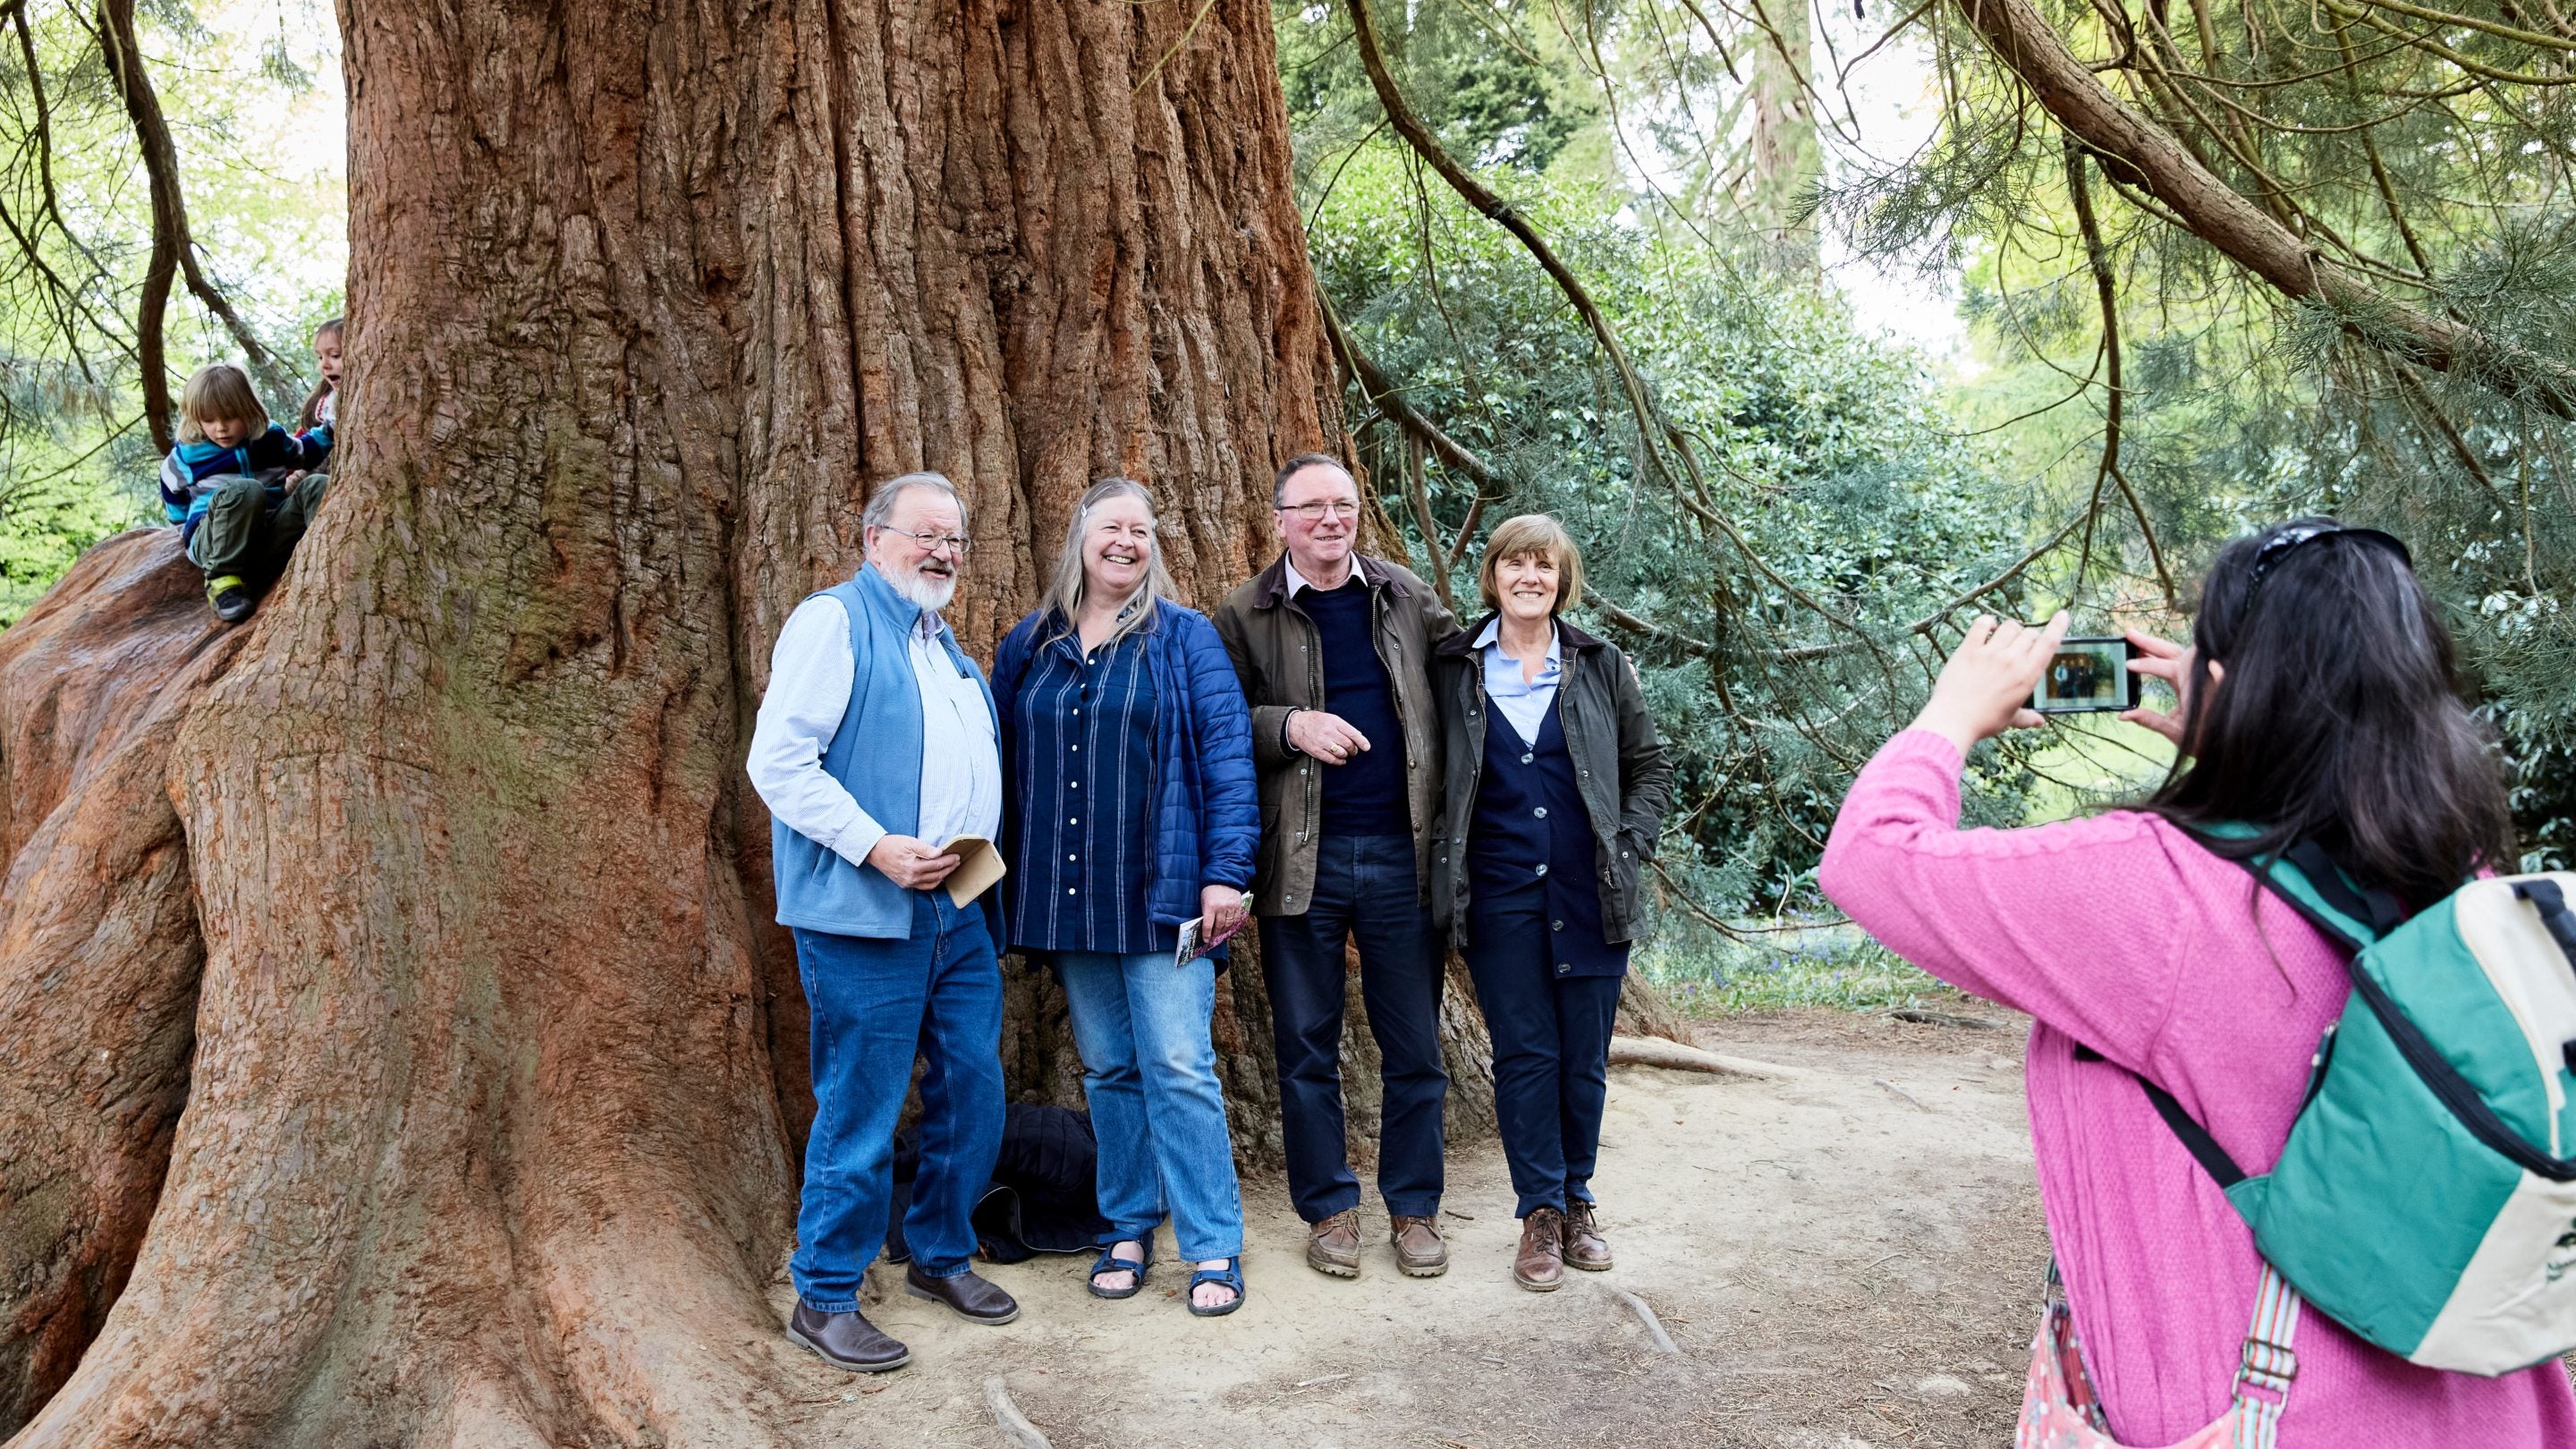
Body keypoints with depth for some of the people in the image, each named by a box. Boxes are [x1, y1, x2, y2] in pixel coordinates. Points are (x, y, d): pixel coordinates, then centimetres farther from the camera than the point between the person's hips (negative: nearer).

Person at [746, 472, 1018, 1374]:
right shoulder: (835, 622, -7)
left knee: (973, 1090, 11)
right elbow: (778, 760, -15)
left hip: (959, 912, 8)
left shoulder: (945, 641, 19)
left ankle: (942, 1256, 30)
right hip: (864, 921, -8)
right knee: (861, 1109, -2)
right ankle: (825, 1299, 14)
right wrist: (876, 846, -21)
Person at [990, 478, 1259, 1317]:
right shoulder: (1028, 646, 11)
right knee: (1108, 1070, 12)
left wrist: (1227, 871, -12)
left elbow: (1227, 752, -5)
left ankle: (1214, 1247, 4)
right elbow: (999, 764, 15)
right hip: (1067, 899, 4)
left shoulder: (1184, 637, 1)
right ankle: (1127, 1228, 24)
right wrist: (1001, 875, 9)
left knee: (1178, 1069, -5)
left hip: (1162, 894, -4)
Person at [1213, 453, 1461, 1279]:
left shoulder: (1405, 597, 8)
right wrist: (1290, 725, -18)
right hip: (1302, 861, -1)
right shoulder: (1244, 617, 2)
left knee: (1415, 1048, 9)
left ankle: (1413, 1208, 24)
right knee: (1307, 1049, 9)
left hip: (1402, 853, 1)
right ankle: (1328, 1209, 24)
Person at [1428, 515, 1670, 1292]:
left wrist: (1631, 845, 0)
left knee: (1585, 1057, 7)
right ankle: (1541, 1214, 15)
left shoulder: (1602, 666, 6)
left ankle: (1576, 1200, 25)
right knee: (1524, 1054, 2)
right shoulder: (1453, 669, 3)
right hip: (1500, 897, -1)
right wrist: (1445, 863, 1)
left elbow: (1649, 764, 12)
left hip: (1590, 894, 1)